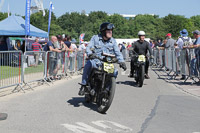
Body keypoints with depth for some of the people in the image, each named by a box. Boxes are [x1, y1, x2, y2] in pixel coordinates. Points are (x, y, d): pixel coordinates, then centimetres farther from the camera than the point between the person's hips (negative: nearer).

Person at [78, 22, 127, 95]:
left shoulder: (113, 41, 11)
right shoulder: (95, 38, 4)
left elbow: (117, 52, 6)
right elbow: (88, 47, -4)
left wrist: (121, 62, -11)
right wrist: (90, 54, -27)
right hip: (96, 61, -3)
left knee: (114, 72, -23)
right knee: (88, 64, -35)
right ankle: (83, 85, -23)